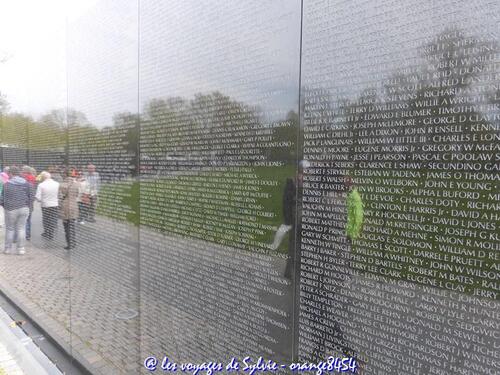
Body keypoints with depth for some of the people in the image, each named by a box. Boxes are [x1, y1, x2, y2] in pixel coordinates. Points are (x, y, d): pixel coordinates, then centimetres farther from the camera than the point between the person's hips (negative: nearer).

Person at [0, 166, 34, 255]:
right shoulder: (27, 184, 3)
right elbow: (31, 197, 3)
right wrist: (29, 208, 13)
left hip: (11, 210, -2)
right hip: (24, 208, 2)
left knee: (10, 229, 10)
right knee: (21, 228, 8)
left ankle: (8, 248, 19)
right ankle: (21, 248, 8)